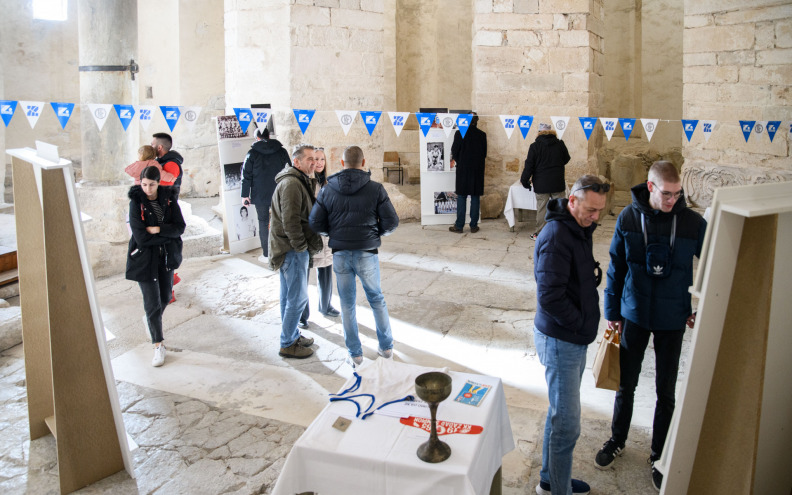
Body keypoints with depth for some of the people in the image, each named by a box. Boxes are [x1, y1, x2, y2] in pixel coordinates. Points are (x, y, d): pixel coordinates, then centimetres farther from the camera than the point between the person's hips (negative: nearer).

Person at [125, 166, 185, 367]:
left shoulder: (169, 198, -2)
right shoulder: (136, 203, -12)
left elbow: (180, 227, -7)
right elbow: (141, 237, -18)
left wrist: (158, 229, -20)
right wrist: (168, 235, -15)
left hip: (166, 256, 4)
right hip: (145, 258, -4)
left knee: (165, 297, 17)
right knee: (152, 303, -2)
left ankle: (151, 319, 50)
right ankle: (158, 345, 10)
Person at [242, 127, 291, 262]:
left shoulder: (252, 153, -5)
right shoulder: (282, 151, 2)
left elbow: (246, 176, -4)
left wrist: (245, 195, 3)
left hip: (260, 196, -2)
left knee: (263, 223, 5)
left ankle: (266, 255, 9)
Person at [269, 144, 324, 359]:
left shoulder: (298, 181, 16)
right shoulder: (291, 184, -19)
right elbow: (290, 220, -24)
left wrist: (309, 243, 15)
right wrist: (301, 246, -16)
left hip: (289, 247, 11)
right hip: (292, 250, -11)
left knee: (289, 295, 18)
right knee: (298, 297, -4)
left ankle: (291, 335, 31)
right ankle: (288, 344, 6)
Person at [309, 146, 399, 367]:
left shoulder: (327, 190, -2)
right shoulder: (376, 189, -7)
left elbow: (316, 224, -2)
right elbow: (391, 221, -8)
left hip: (340, 254, 1)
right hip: (367, 253, -1)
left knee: (347, 304, 12)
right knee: (377, 299, 18)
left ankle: (355, 354, 18)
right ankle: (386, 346, 26)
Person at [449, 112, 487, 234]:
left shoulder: (459, 133, -9)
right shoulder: (482, 135, -2)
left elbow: (454, 152, -4)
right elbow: (484, 153, 4)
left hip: (463, 169, -2)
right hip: (477, 170, 2)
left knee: (461, 197, 4)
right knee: (475, 197, 8)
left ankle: (459, 226, 6)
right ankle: (473, 226, 11)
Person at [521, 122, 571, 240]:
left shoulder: (535, 146, -6)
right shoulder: (560, 144, 2)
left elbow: (529, 165, -6)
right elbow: (566, 159, 16)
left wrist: (524, 180, 5)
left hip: (541, 184, -2)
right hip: (558, 183, 2)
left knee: (542, 209, 3)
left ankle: (538, 234, 8)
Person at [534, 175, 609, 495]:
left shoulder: (580, 229, 8)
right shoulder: (555, 236, -23)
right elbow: (550, 296, -27)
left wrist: (594, 274, 2)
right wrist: (581, 324, -16)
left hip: (575, 338, 10)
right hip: (560, 340, -10)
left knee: (561, 414, 21)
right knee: (567, 424, -1)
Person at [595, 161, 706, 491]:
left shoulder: (693, 223, -13)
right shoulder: (629, 218, -9)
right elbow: (616, 268, 0)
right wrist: (612, 312, 3)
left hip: (672, 319, 0)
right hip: (634, 315, 1)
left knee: (666, 392, 11)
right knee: (626, 384, 14)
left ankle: (659, 455, 30)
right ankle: (617, 440, 36)